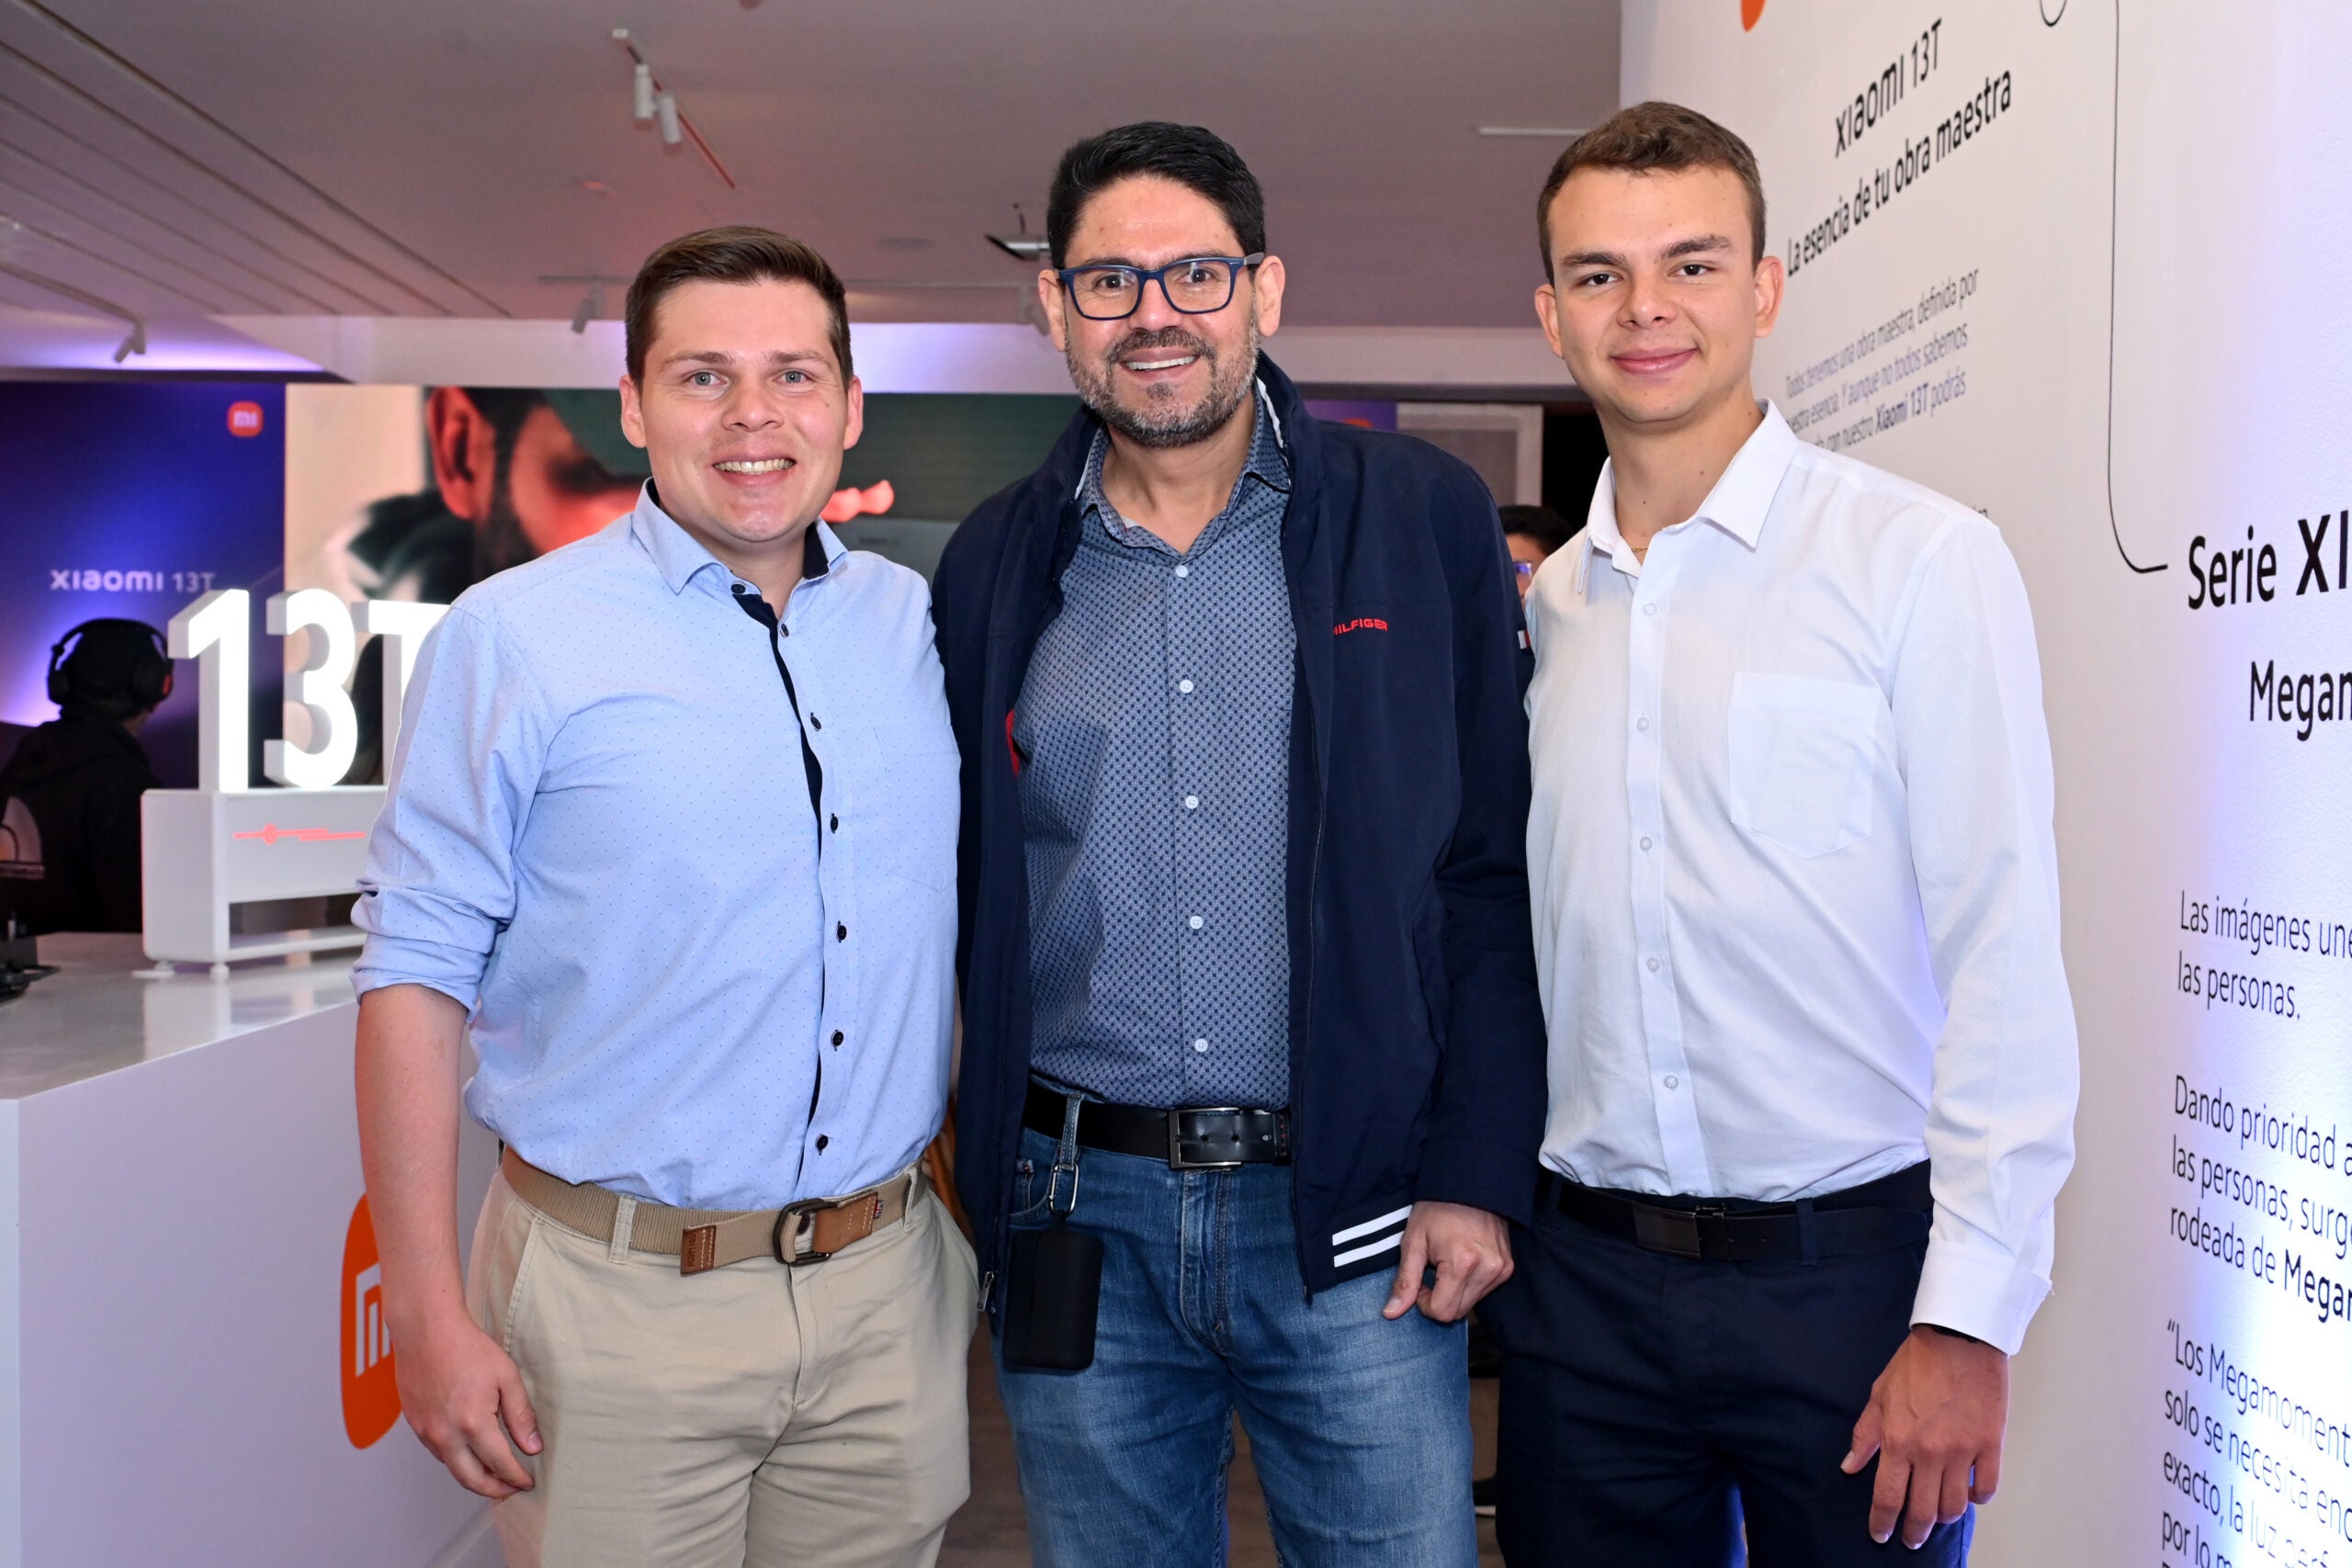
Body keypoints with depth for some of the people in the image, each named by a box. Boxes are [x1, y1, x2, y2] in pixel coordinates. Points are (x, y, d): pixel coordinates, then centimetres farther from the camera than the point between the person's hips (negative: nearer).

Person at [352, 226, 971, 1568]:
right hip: (624, 1304, -4)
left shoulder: (917, 624, 6)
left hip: (891, 1287, 4)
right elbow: (416, 973, -7)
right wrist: (431, 1313, -10)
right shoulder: (513, 637, -7)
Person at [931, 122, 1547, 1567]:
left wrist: (1478, 1174, -7)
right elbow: (964, 893, 11)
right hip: (1080, 1220, 2)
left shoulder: (1422, 518, 0)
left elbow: (1500, 866, -2)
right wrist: (980, 1172, 5)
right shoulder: (993, 567, 6)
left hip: (1355, 1218, -2)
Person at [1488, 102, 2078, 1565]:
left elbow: (2007, 951, -11)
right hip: (1586, 1275, 4)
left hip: (1847, 1265, -4)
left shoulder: (1923, 559, -8)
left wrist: (1968, 1319, -14)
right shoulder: (1546, 603, 7)